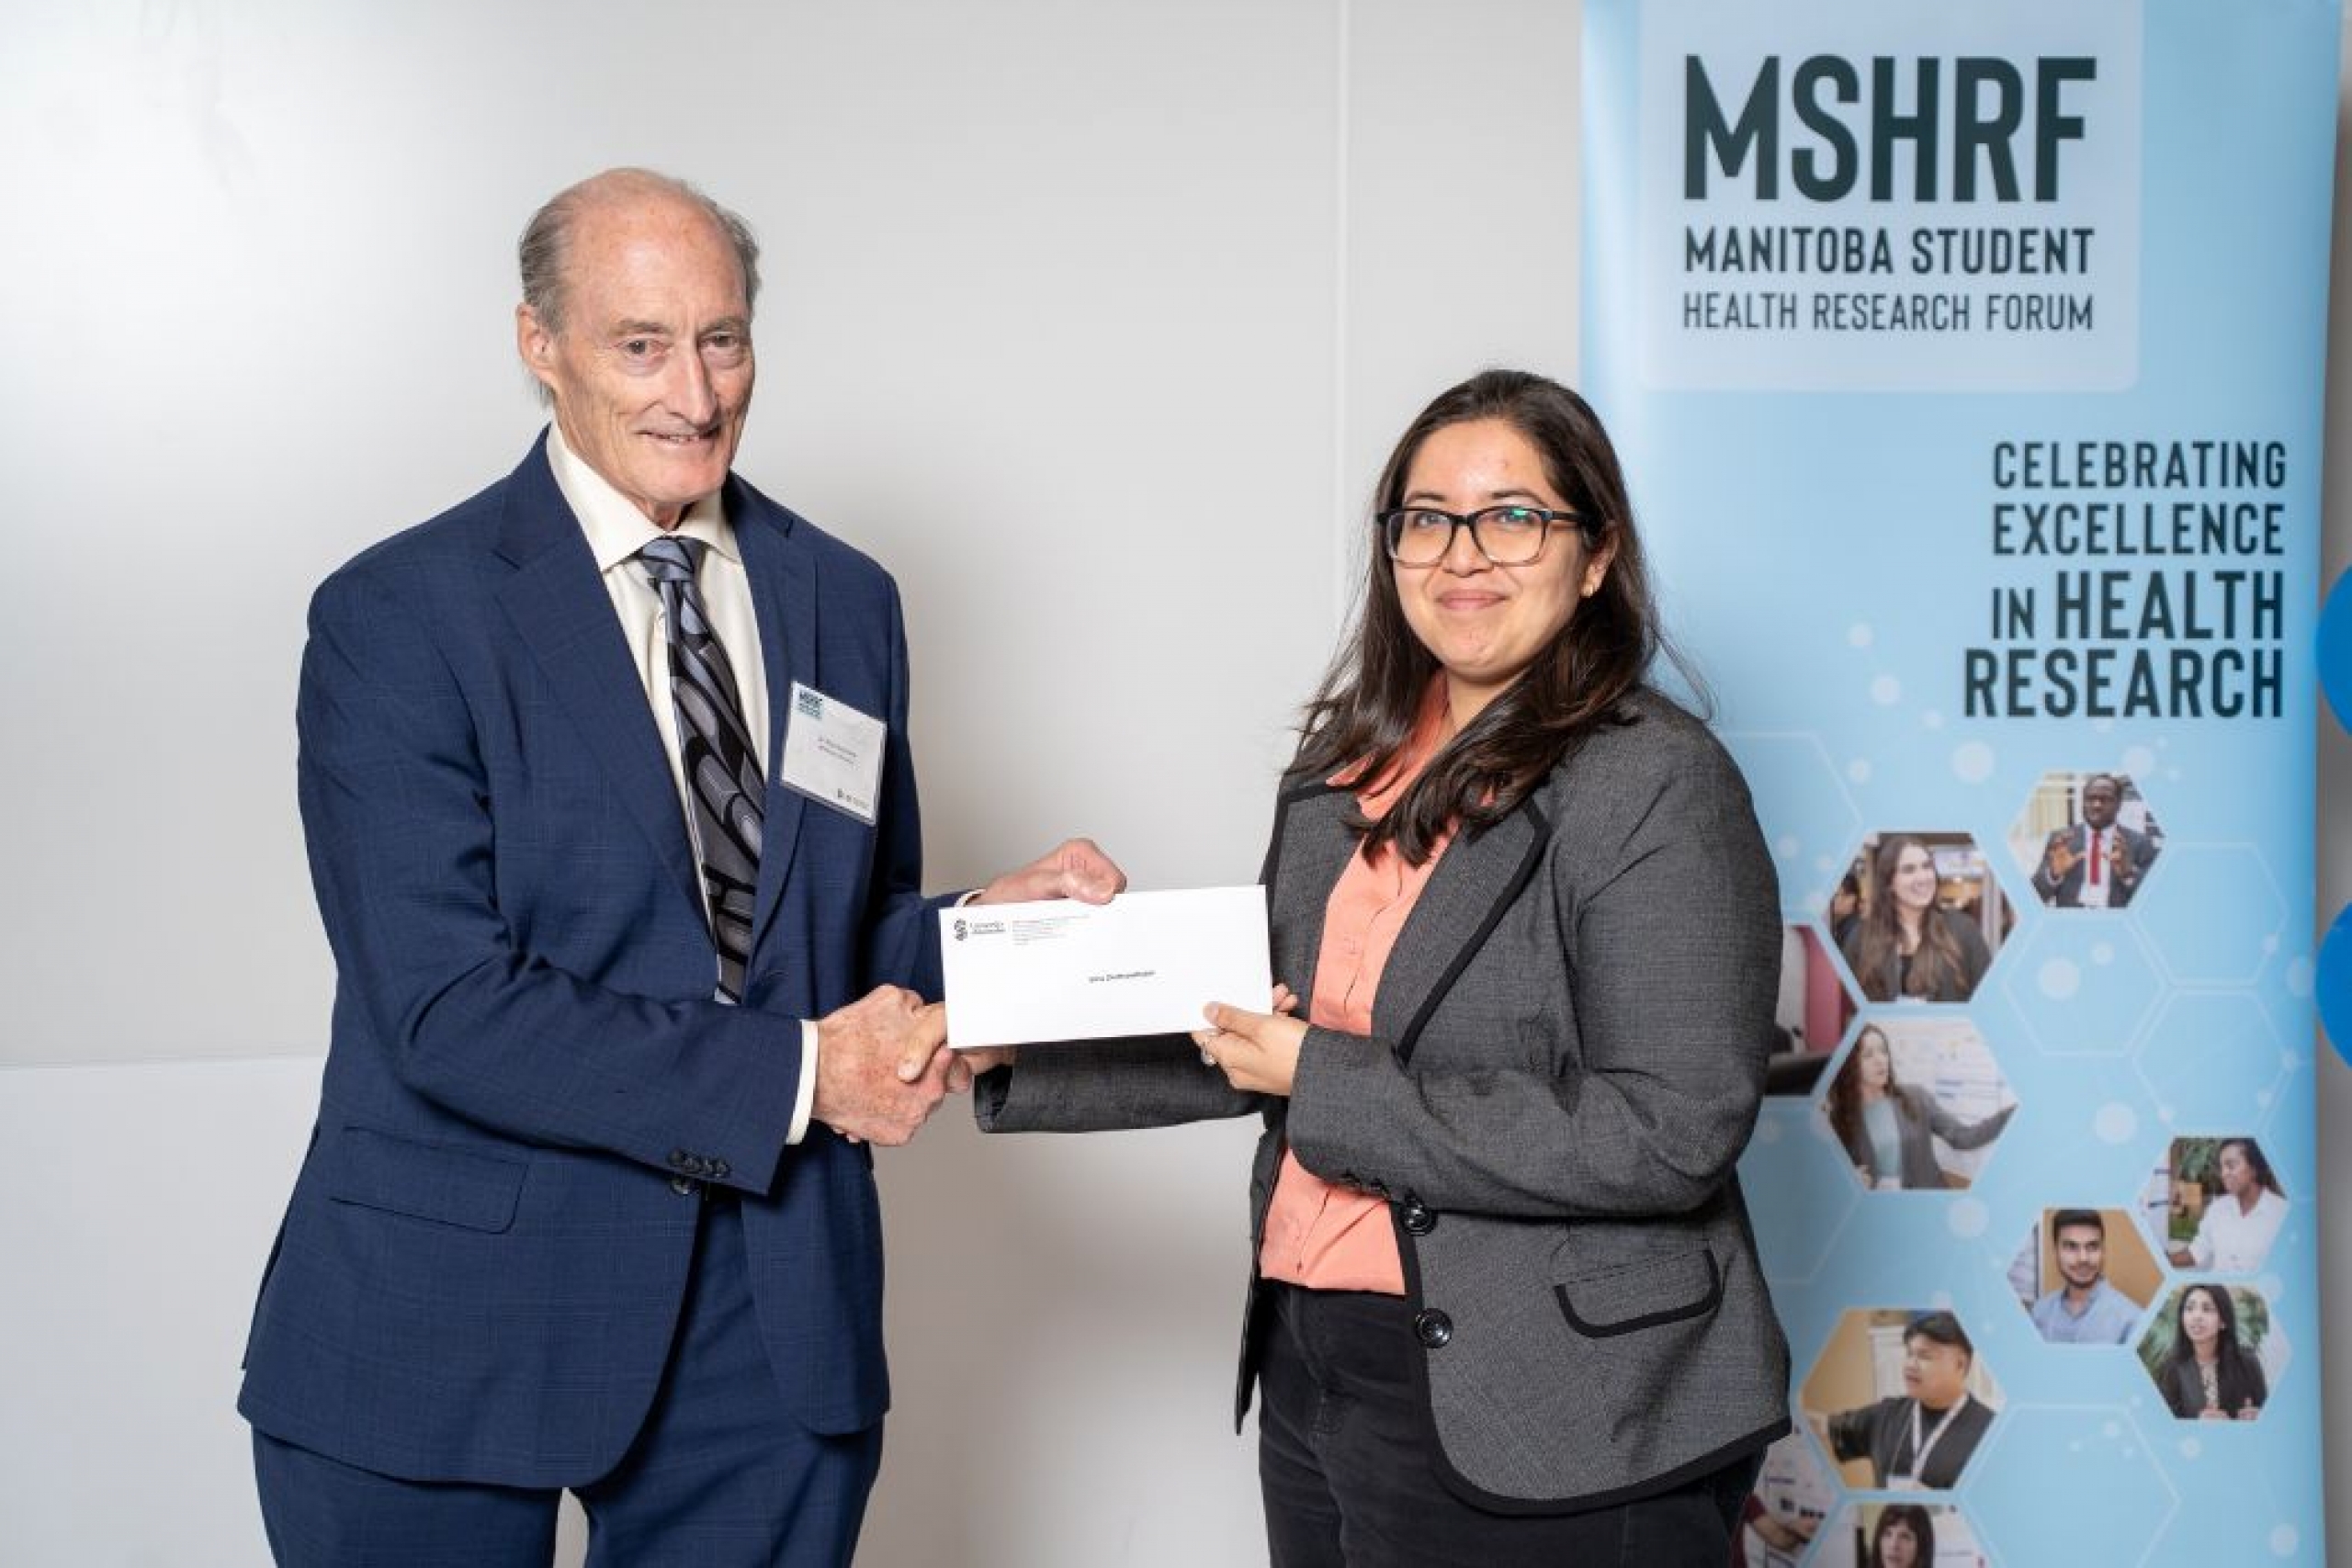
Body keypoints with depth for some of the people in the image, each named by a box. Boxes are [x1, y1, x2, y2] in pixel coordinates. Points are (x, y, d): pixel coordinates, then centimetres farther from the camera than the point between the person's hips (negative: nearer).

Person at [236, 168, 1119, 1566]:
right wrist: (790, 1077, -17)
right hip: (456, 1320, -4)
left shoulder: (845, 603, 8)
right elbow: (448, 1013, -17)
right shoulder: (397, 618, -9)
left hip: (770, 1310, 4)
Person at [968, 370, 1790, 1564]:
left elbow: (1672, 1135, -20)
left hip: (1543, 1430, -6)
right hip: (1313, 1377, 6)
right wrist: (1011, 1060, 5)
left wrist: (1326, 1087, -19)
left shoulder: (1656, 787, -13)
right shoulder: (1344, 770, 9)